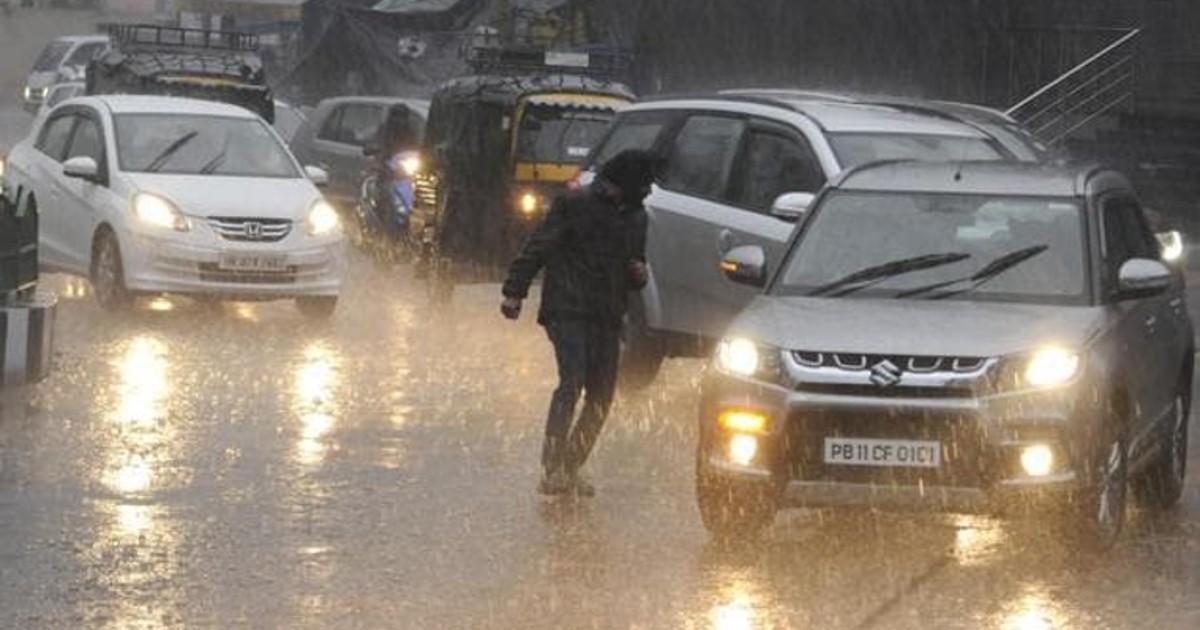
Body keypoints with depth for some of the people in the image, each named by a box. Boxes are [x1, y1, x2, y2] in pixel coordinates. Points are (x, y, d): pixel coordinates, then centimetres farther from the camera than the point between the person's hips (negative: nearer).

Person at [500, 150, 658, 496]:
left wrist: (639, 275, 5)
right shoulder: (576, 204, -5)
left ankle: (570, 470, 13)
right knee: (572, 381, -21)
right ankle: (552, 469, -24)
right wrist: (514, 291, -12)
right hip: (567, 312, -7)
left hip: (607, 319, 7)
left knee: (601, 396, 3)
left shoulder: (635, 216, 17)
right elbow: (537, 247, -5)